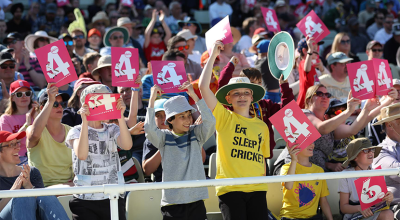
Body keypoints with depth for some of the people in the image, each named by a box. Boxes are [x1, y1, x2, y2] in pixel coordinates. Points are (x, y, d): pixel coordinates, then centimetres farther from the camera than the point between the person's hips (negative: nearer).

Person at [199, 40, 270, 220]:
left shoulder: (262, 126, 14)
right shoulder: (224, 118, 3)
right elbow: (203, 87, -6)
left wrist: (263, 187, 13)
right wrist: (213, 55, -2)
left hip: (257, 190, 3)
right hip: (230, 189, -3)